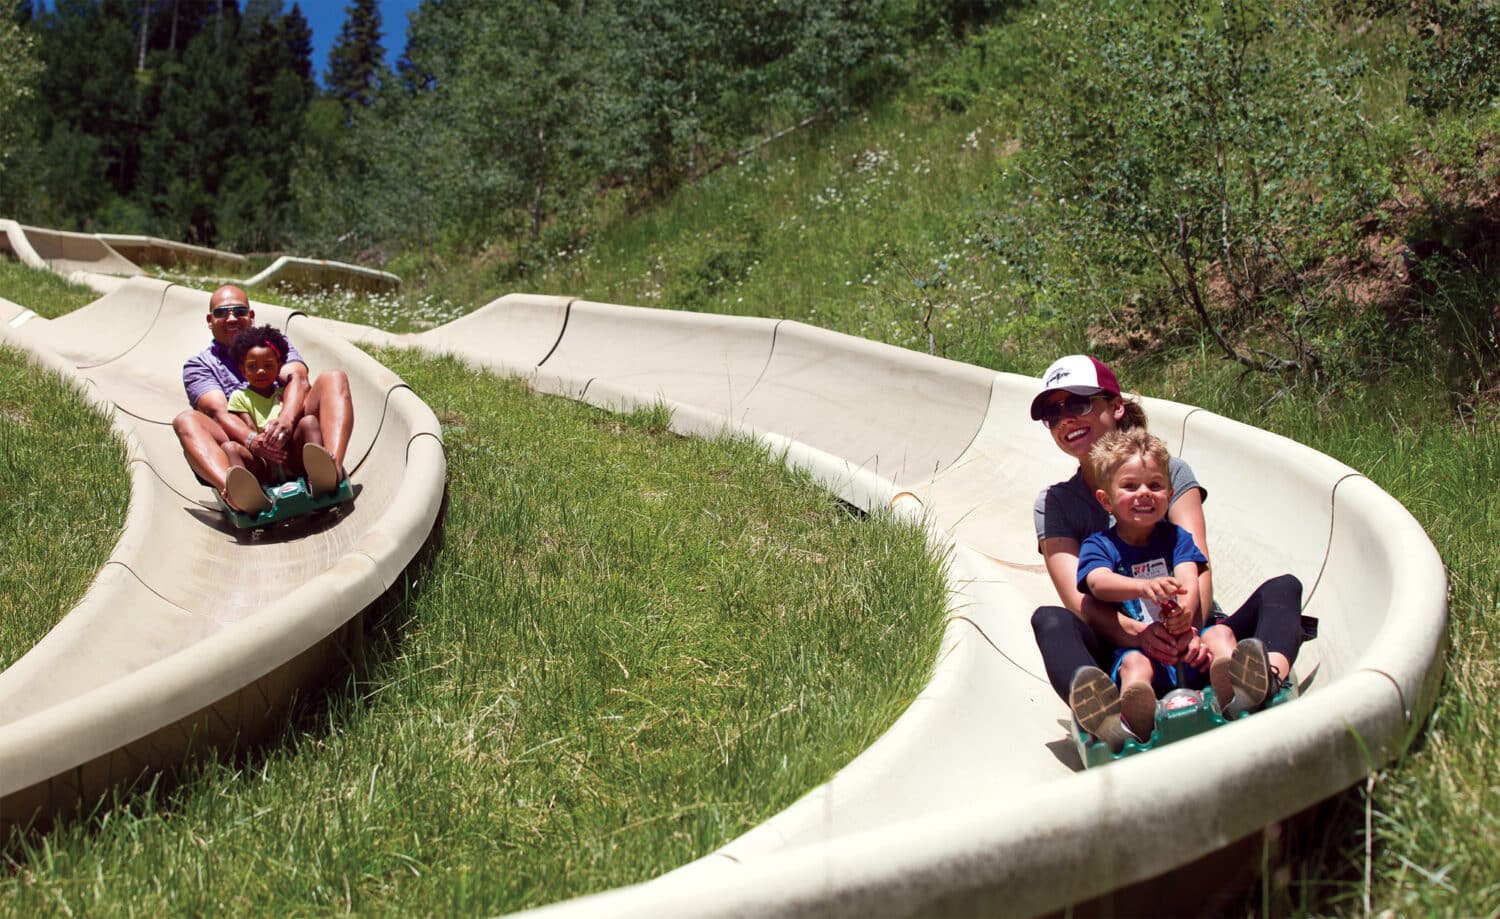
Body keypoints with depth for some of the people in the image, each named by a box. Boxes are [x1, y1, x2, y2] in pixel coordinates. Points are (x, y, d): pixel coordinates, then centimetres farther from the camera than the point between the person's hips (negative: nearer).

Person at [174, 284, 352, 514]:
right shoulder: (199, 365, 16)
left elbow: (297, 378, -1)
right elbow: (217, 412, -4)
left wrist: (285, 420, -25)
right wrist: (252, 441, -28)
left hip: (291, 442, 1)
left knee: (333, 378, -14)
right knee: (186, 420, -24)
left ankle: (332, 469, -42)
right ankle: (233, 490, -55)